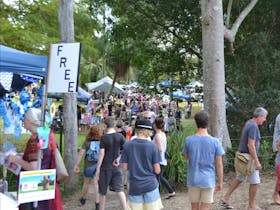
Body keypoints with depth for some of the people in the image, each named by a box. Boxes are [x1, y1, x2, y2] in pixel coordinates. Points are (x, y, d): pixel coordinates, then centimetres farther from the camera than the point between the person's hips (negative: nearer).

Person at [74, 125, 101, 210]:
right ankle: (97, 203, 2)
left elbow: (81, 154, -9)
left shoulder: (86, 142, -8)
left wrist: (76, 165, -3)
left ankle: (83, 199, 38)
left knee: (86, 183, 18)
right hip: (99, 165, 0)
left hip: (89, 165, 0)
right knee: (97, 184, 3)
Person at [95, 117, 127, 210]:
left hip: (106, 167, -3)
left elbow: (101, 153, -13)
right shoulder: (120, 136, -1)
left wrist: (98, 169, -8)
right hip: (117, 167, 3)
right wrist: (119, 158, -1)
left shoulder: (104, 137, -10)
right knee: (119, 189, 2)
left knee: (103, 191, 12)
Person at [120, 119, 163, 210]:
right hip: (150, 185, -2)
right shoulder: (152, 146, -9)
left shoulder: (127, 145, -4)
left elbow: (124, 167, -2)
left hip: (135, 186, 2)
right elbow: (157, 170, -8)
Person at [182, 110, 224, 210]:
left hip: (193, 180, 2)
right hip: (208, 181, -1)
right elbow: (219, 164, -6)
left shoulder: (189, 140, -8)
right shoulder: (215, 141, -11)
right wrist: (220, 182, 4)